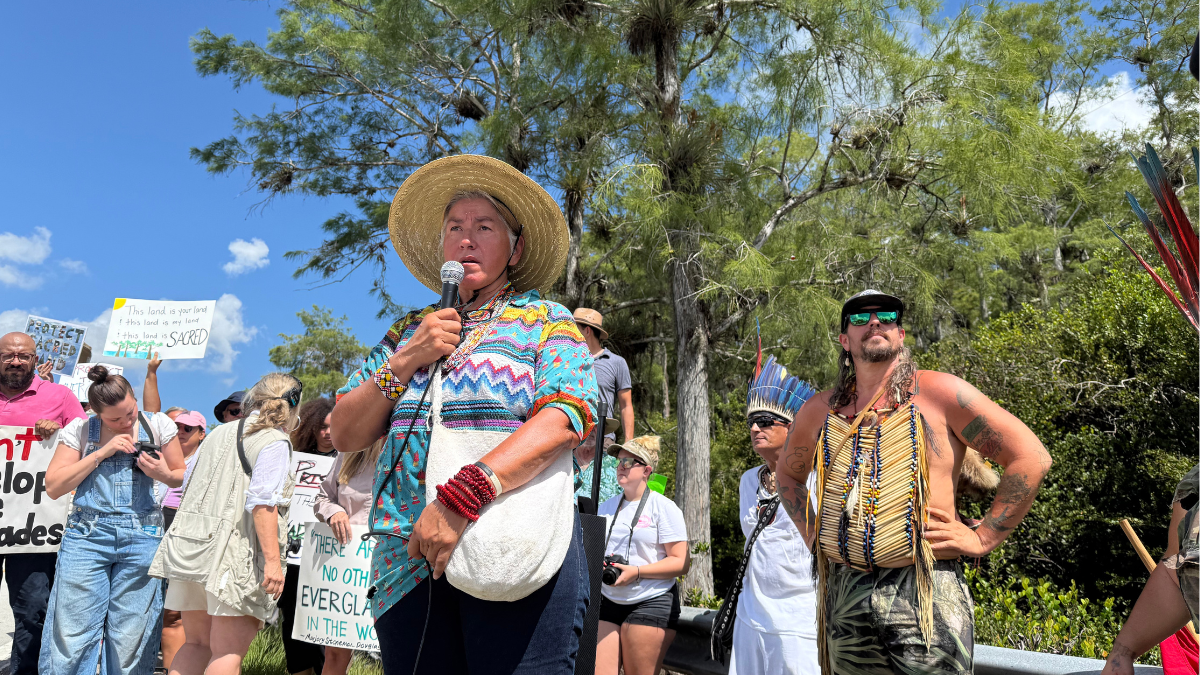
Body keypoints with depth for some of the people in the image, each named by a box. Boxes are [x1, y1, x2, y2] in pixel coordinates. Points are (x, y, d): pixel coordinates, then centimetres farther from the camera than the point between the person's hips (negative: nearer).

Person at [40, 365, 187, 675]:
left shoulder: (159, 425, 5)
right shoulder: (80, 429, 4)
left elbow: (182, 477, 12)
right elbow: (53, 487, -2)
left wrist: (163, 474, -11)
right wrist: (101, 453, -11)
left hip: (142, 537, 0)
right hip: (86, 535, 0)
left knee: (131, 638, 3)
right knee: (71, 636, -1)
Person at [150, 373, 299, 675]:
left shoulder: (217, 433, 18)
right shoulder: (275, 442, -7)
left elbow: (188, 486, 24)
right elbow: (262, 504, -18)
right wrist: (273, 559, -20)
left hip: (190, 547, 7)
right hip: (234, 552, -7)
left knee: (196, 643, 17)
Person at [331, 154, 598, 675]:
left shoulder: (544, 321, 4)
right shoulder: (409, 331, 18)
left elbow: (565, 419, -13)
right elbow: (345, 434, 13)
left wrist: (463, 495, -23)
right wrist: (404, 363, -2)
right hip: (409, 557, 4)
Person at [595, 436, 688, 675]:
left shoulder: (663, 507, -4)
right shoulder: (607, 507, 14)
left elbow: (680, 562, -10)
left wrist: (637, 572, -20)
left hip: (650, 604, -5)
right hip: (607, 601, 5)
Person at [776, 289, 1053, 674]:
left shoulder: (939, 392, -2)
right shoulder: (819, 411, 8)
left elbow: (1031, 458, -3)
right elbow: (788, 474, 27)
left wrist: (982, 538, -5)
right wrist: (811, 532, 13)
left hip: (925, 595, -3)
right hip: (843, 597, 4)